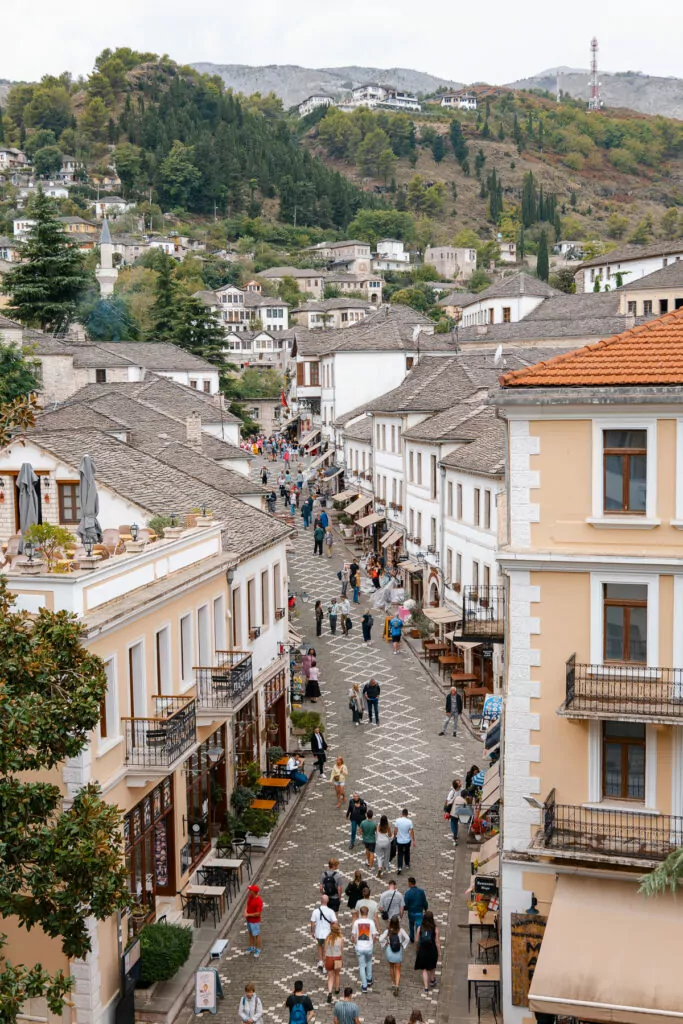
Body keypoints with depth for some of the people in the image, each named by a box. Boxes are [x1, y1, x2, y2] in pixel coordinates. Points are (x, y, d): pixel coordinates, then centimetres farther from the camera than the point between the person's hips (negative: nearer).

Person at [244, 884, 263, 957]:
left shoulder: (258, 901, -32)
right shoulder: (250, 896, -8)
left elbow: (258, 913, -28)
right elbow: (247, 904, 8)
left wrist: (248, 915, -21)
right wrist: (245, 911, -11)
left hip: (255, 921, -8)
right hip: (248, 919, 8)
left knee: (256, 935, 11)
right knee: (250, 933, 23)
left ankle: (258, 949, 30)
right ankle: (252, 947, 42)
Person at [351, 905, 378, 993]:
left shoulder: (356, 922, -9)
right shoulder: (371, 922, -10)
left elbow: (353, 935, -4)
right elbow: (374, 935, -7)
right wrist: (372, 943, 11)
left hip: (359, 947, 0)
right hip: (369, 947, 1)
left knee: (361, 966, 9)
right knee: (369, 963, 26)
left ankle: (364, 986, 10)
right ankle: (369, 980, 33)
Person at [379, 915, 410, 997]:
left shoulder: (388, 931, -15)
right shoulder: (400, 930, -15)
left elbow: (381, 939, -20)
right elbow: (407, 938, -19)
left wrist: (385, 944, -2)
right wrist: (403, 945, -4)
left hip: (389, 951, 0)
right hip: (398, 952, 0)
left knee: (391, 967, 25)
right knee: (398, 970, 8)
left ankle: (393, 982, 40)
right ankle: (397, 985, -10)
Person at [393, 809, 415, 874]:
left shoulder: (397, 820, -14)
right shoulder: (409, 821, -15)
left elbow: (395, 830, -7)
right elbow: (411, 832, -10)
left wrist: (394, 837, 10)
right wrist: (413, 840, 0)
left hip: (399, 840, 0)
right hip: (407, 840, 1)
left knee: (400, 854, 7)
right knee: (407, 852, 23)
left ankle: (399, 867, -6)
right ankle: (407, 864, 37)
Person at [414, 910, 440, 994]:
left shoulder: (420, 928, -14)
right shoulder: (435, 929, -17)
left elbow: (416, 940, -3)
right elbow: (437, 942, -11)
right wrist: (439, 952, 2)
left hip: (422, 950, 0)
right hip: (432, 950, 0)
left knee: (424, 969, 13)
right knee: (432, 967, 28)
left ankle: (426, 988, 9)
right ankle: (432, 980, 50)